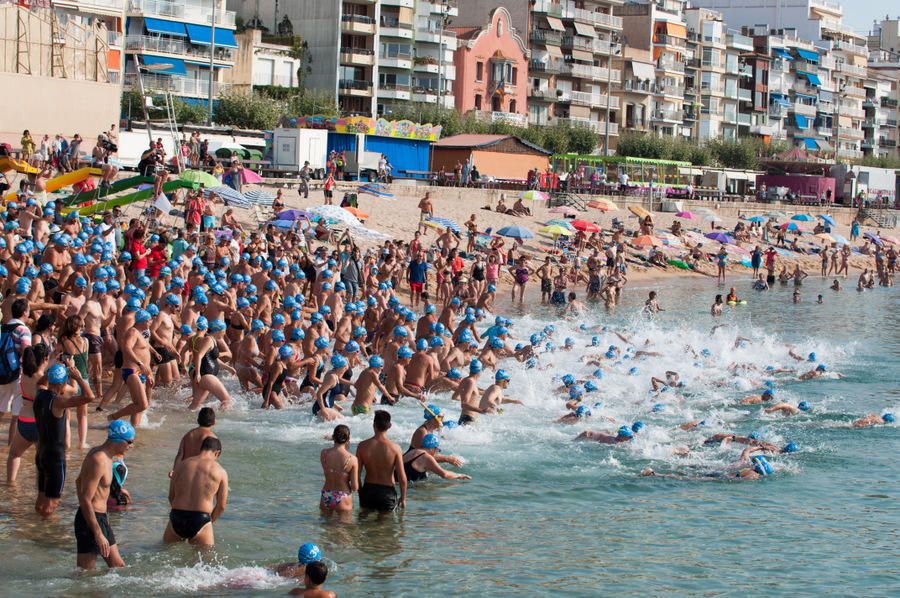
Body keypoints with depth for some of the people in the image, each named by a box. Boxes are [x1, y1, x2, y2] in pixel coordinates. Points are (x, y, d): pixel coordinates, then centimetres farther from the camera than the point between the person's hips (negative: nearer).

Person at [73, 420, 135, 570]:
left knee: (118, 566, 14)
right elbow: (85, 500, -25)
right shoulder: (99, 461, -22)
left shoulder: (99, 453, 10)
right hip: (90, 519, -10)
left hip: (101, 518, 11)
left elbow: (79, 481, 24)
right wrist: (98, 534, -24)